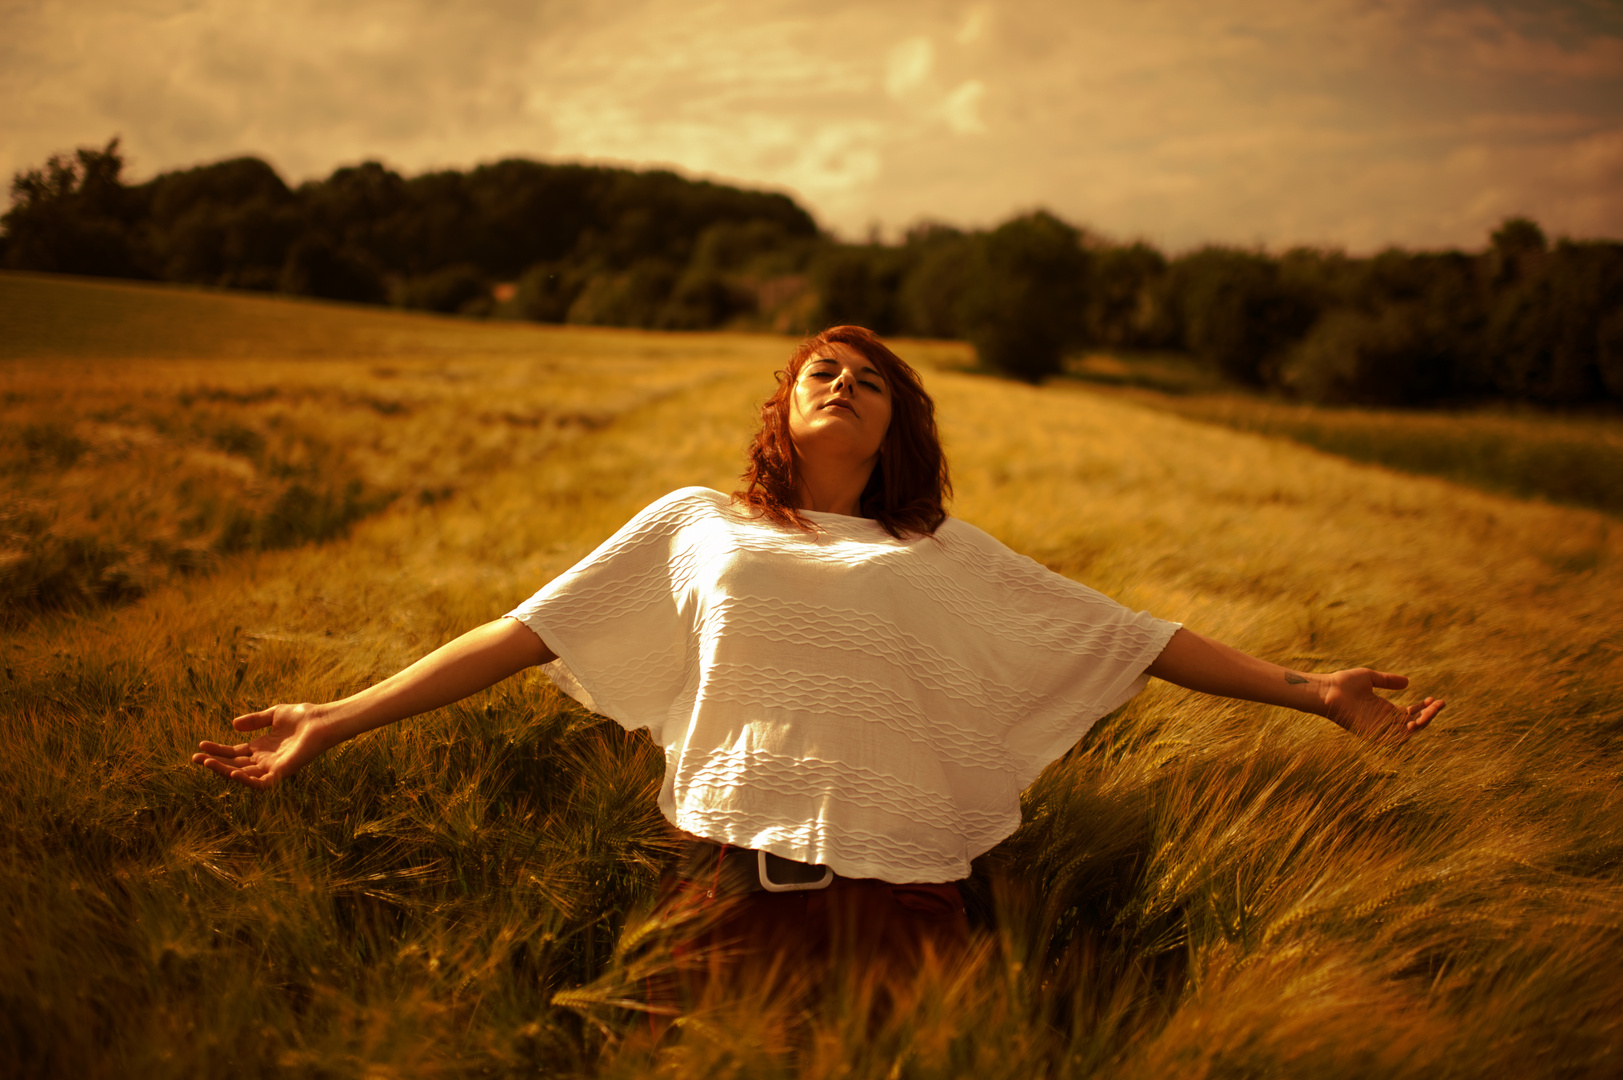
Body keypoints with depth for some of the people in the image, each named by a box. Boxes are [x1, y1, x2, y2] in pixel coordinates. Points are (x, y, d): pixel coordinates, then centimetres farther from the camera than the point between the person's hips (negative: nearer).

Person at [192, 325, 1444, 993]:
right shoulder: (693, 527, 16)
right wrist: (337, 719, 7)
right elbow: (520, 634, 13)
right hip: (738, 881, 0)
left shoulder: (951, 556, 18)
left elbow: (1139, 638, 16)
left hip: (906, 889, 1)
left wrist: (1311, 689, 10)